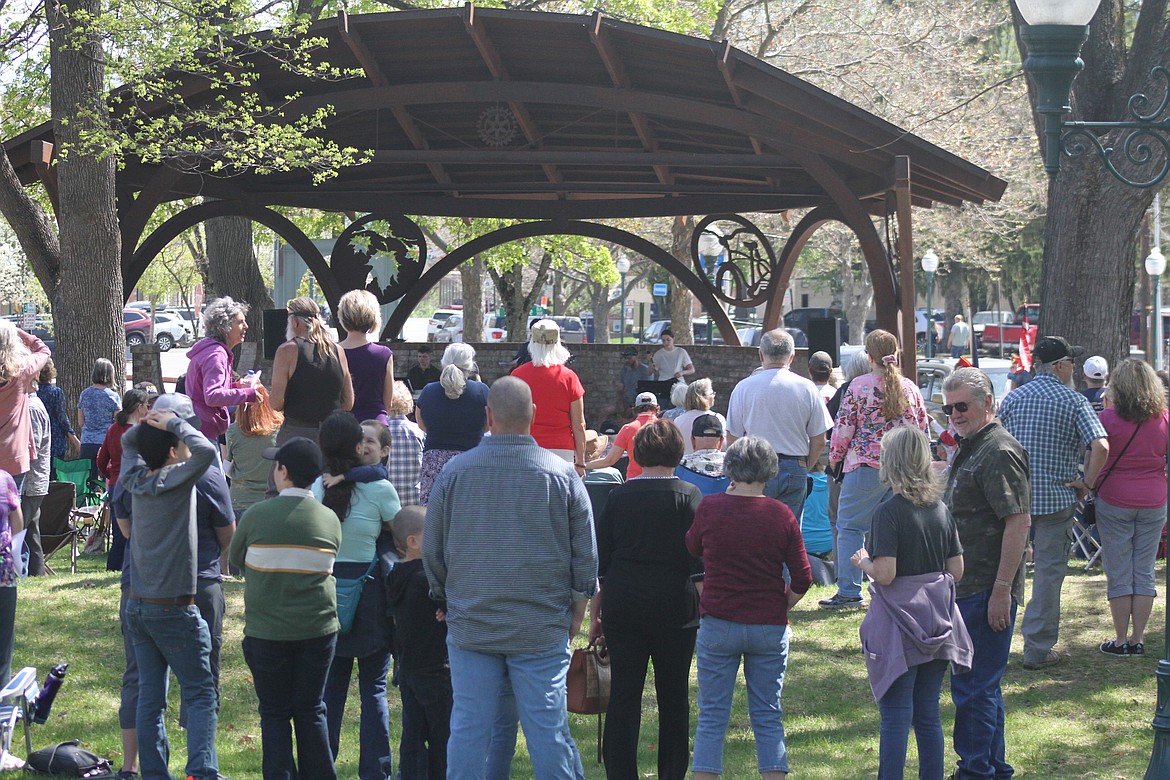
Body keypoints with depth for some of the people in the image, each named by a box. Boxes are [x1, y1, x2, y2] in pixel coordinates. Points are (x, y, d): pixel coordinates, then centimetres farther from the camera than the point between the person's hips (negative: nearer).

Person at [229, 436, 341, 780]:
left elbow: (236, 559, 4)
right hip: (318, 629, 2)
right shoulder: (330, 520, -3)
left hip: (267, 632, -2)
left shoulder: (256, 516, -10)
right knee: (311, 712, 11)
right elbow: (326, 567, 6)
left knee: (275, 713, 8)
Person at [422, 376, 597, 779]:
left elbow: (431, 550, 6)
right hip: (543, 627, -1)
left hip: (470, 625, 1)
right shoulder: (562, 474, -4)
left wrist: (447, 599, 21)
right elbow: (586, 552, 2)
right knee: (547, 726, 2)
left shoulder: (455, 472, -3)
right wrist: (577, 606, 15)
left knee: (468, 726, 4)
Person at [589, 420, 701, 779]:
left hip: (621, 607, 2)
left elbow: (600, 561, 7)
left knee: (623, 696, 3)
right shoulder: (687, 495, -4)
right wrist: (705, 609, -2)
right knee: (673, 696, 9)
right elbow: (698, 560, -8)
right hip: (674, 608, -2)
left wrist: (594, 613, 15)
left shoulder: (618, 496, 4)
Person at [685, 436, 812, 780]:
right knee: (768, 717, 9)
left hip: (718, 625, 0)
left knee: (712, 716, 6)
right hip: (770, 628, 1)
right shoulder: (781, 515, -5)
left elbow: (692, 547, 15)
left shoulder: (710, 507, -6)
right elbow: (802, 579, -3)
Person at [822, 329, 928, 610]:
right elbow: (923, 427, 12)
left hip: (866, 466, -5)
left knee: (850, 527, 2)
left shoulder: (859, 386, -7)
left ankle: (849, 591, -3)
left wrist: (834, 457, 11)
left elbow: (844, 427, -4)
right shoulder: (909, 387, 6)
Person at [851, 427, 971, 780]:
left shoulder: (888, 513, -14)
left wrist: (863, 562, -1)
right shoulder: (941, 510, 4)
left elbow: (885, 574, -20)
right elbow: (957, 571, 5)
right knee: (928, 714, 13)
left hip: (899, 625, -6)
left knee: (895, 717, -3)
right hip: (937, 625, 6)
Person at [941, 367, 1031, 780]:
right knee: (982, 684, 18)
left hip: (987, 591, -11)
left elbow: (1019, 521, -23)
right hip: (968, 589, 11)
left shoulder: (999, 452, -17)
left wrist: (1002, 589, -25)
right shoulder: (970, 449, 16)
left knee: (973, 686, -6)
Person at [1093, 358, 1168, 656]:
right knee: (1145, 572, 9)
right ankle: (1138, 639, 12)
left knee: (1118, 573, 5)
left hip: (1115, 501, -3)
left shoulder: (1109, 418, -11)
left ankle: (1121, 640, 9)